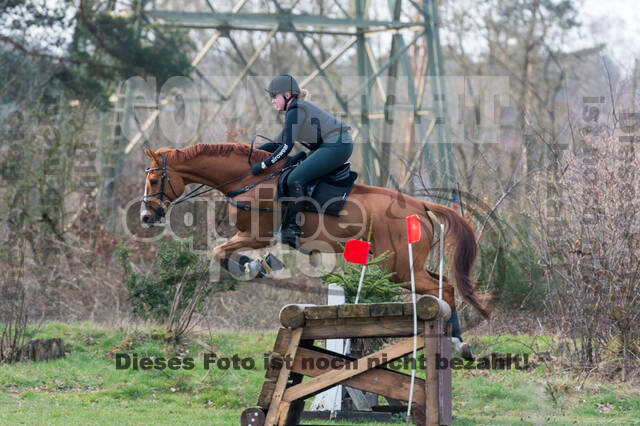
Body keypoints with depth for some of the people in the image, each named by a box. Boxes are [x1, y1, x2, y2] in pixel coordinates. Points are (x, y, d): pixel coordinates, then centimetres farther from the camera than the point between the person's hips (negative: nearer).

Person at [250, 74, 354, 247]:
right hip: (336, 146, 11)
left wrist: (263, 165, -10)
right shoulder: (297, 110, 23)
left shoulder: (295, 112, -9)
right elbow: (277, 144, 28)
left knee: (295, 179, -16)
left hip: (336, 146, -11)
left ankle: (291, 228, -19)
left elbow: (286, 147, -15)